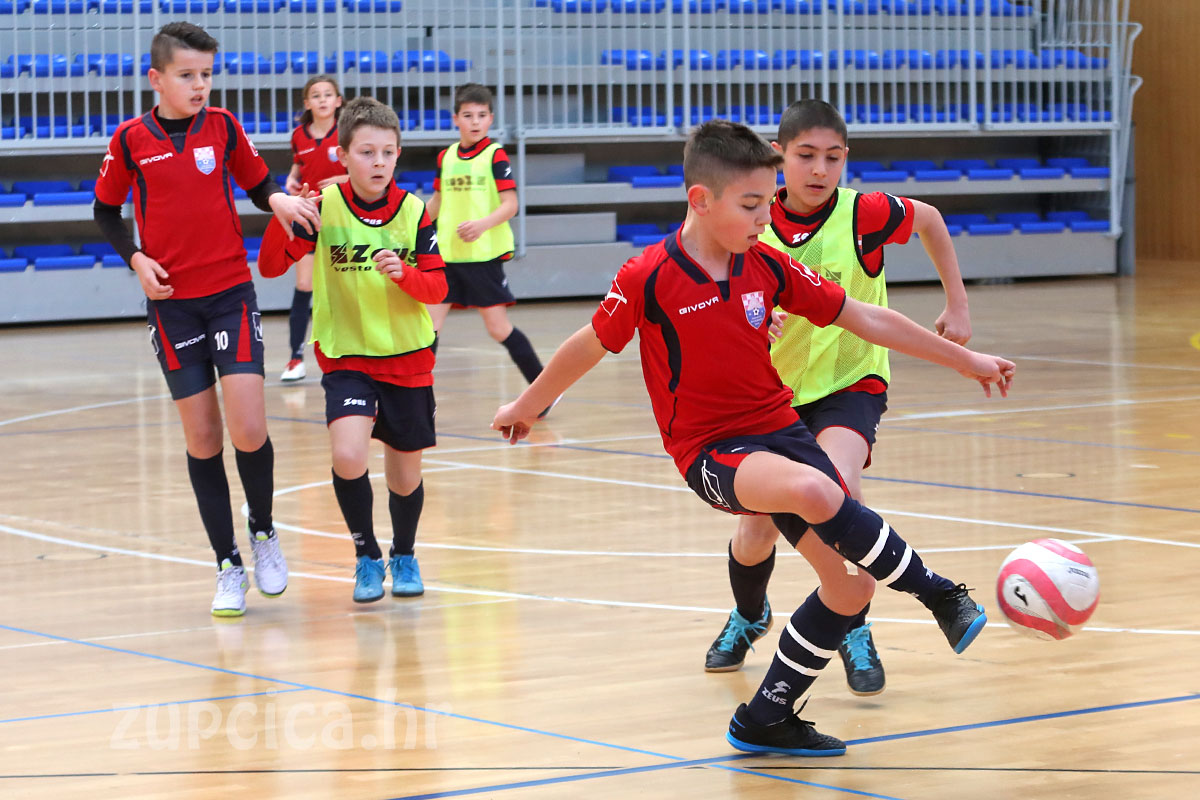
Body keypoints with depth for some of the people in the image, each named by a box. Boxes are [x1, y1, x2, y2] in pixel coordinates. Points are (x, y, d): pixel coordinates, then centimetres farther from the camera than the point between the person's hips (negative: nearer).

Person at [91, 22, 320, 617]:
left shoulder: (222, 126, 1)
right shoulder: (130, 140, -1)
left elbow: (258, 184, 12)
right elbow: (105, 210, 11)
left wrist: (278, 200, -10)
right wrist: (136, 259, -4)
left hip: (231, 293, 0)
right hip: (172, 302, 0)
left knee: (248, 428, -13)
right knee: (201, 438, 2)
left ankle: (263, 532, 14)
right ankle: (228, 566, 13)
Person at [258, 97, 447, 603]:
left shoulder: (413, 211, -5)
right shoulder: (323, 207, -9)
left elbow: (438, 288, -4)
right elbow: (270, 266, -12)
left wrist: (402, 273, -24)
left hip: (408, 357, 2)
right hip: (345, 355, -2)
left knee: (405, 476, 11)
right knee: (348, 456, -24)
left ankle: (404, 555, 40)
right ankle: (366, 557, 0)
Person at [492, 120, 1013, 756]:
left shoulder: (767, 267, 0)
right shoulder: (648, 279, -13)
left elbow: (865, 319, 7)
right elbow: (588, 347, 2)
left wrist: (963, 359, 9)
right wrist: (525, 407, 14)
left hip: (779, 428, 6)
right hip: (710, 449, -6)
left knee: (848, 586, -2)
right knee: (815, 491, -36)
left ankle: (765, 721, 14)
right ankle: (939, 595, -19)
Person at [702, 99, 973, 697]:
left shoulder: (864, 214, -16)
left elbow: (930, 219, 4)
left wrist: (957, 307, 5)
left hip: (850, 384, -3)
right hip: (774, 389, 3)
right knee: (757, 530, 2)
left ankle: (855, 630, -10)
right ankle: (748, 616, 39)